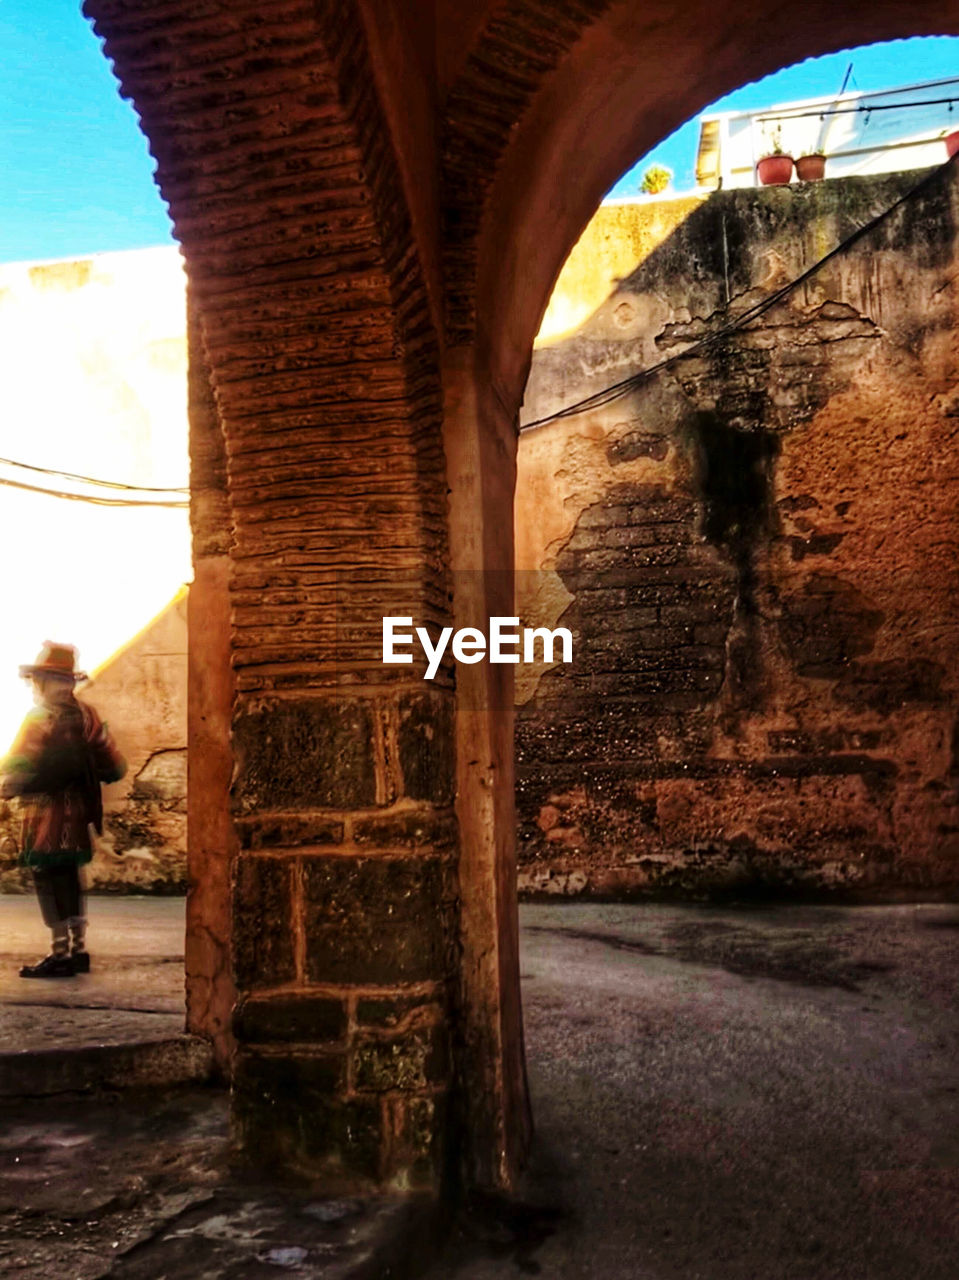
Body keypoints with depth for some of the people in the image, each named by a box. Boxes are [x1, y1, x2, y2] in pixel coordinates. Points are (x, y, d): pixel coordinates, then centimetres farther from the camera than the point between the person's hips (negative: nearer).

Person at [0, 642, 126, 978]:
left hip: (47, 814, -7)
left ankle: (61, 955, 1)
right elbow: (115, 767, 10)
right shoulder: (86, 715, 8)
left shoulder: (41, 720, -12)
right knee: (70, 880, 16)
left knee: (51, 882, -1)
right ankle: (78, 950, 21)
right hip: (78, 812, 8)